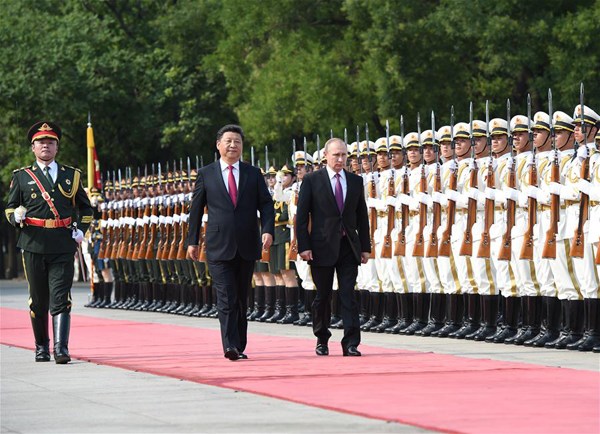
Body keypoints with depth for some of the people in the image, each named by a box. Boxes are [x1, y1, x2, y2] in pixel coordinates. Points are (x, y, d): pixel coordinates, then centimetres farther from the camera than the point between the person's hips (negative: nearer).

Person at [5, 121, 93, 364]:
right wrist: (16, 216, -11)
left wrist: (81, 230, 4)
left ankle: (61, 348, -14)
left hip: (63, 246, 0)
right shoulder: (22, 177, 10)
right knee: (38, 299, 7)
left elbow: (85, 208, 21)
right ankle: (41, 347, 19)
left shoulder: (71, 176, 13)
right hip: (33, 245, 0)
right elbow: (10, 207, 12)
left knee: (60, 299, -9)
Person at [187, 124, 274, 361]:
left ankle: (240, 346, 19)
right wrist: (192, 241, 6)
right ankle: (230, 346, -20)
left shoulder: (253, 174, 8)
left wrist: (267, 230, -11)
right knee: (226, 298, -13)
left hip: (247, 247, 3)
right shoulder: (206, 174, 5)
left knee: (242, 299, 10)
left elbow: (266, 204, 6)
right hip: (219, 248, -2)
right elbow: (196, 209, 9)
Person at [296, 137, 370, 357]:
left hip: (349, 246, 2)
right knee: (323, 296, 7)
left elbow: (362, 216, 12)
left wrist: (365, 246, 7)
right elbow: (302, 216, -3)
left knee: (348, 295, -4)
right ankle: (322, 340, 21)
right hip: (322, 246, -2)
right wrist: (303, 246, -10)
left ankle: (351, 343, -7)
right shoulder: (312, 180, -1)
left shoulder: (355, 181, 9)